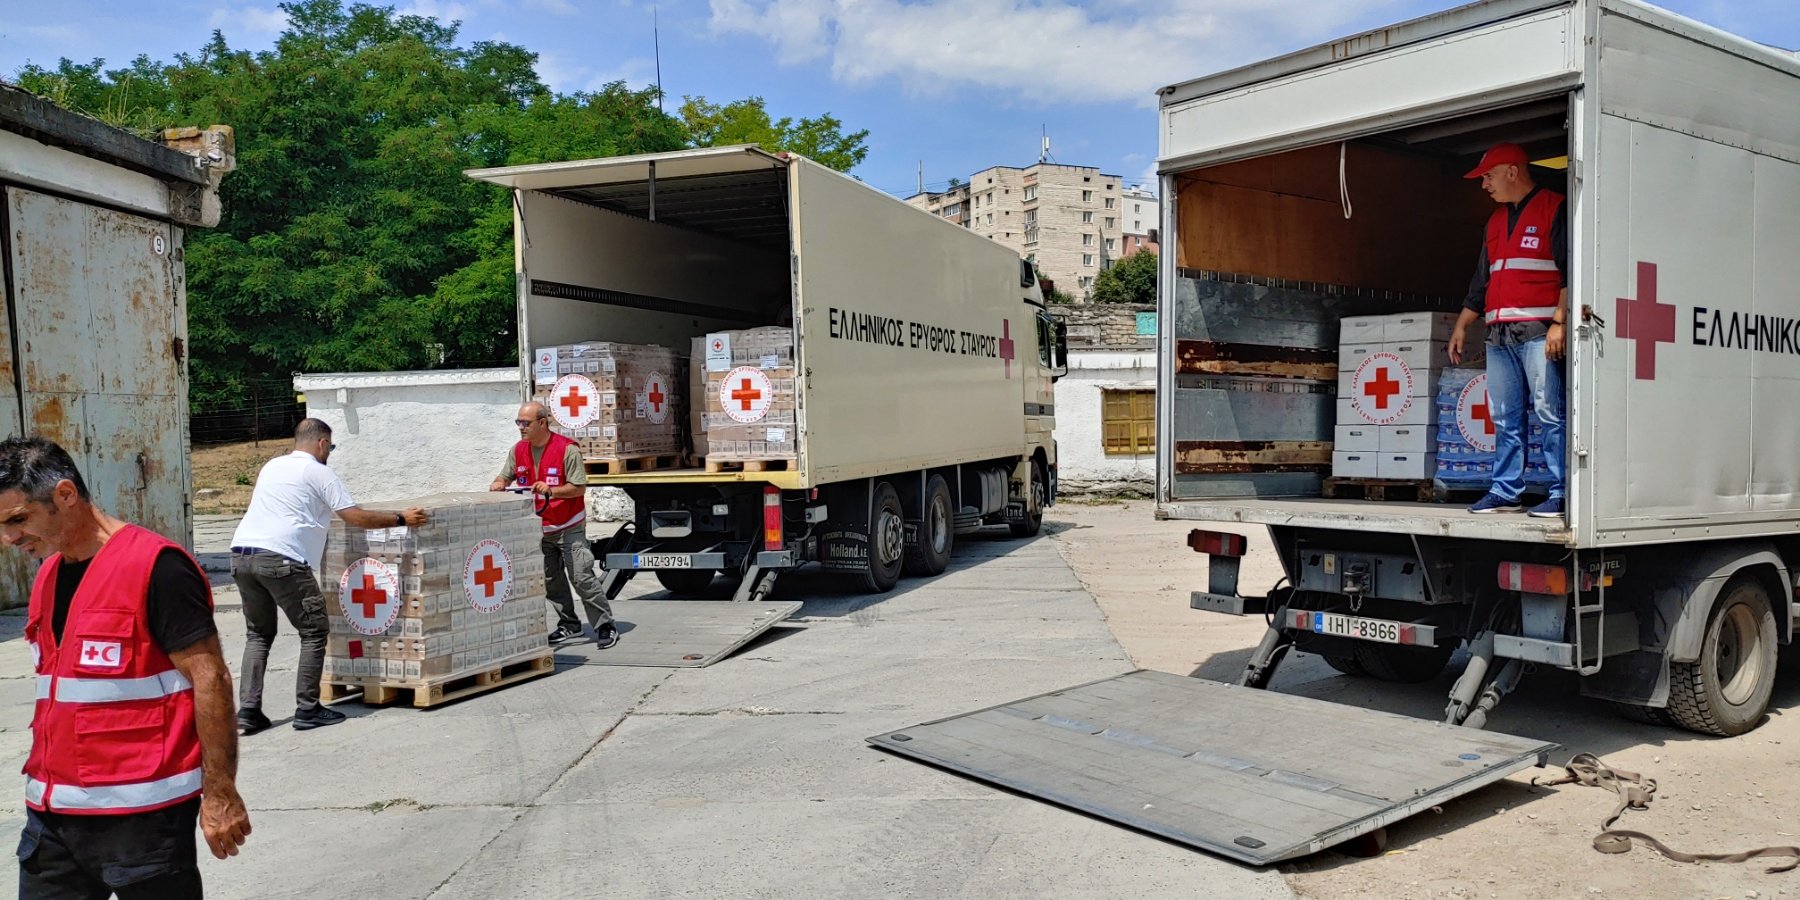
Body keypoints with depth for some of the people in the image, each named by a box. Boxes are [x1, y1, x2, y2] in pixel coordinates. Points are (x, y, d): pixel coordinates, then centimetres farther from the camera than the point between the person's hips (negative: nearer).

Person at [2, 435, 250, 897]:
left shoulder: (154, 566, -14)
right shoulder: (47, 575, 12)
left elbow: (210, 680, -16)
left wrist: (219, 792, -16)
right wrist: (45, 787, 18)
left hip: (141, 814, -7)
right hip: (50, 813, 7)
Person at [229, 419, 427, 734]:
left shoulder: (271, 466, 22)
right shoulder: (319, 472, 2)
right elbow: (356, 517, -4)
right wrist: (401, 519, 6)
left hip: (241, 553, 7)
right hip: (280, 558, -7)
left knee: (258, 633, 18)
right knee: (315, 631, 5)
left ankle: (248, 710, 10)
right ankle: (307, 709, 5)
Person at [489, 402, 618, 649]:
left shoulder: (567, 449, -15)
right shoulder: (518, 450, 4)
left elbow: (580, 488, -16)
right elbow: (505, 476, 8)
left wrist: (551, 491, -30)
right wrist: (498, 485, -15)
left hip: (569, 527, -6)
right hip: (539, 528, 6)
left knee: (581, 577, -9)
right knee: (551, 581, 9)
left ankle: (605, 626, -2)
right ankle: (569, 627, 20)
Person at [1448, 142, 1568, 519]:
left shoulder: (1553, 208, 1)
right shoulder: (1495, 221, 24)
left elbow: (1569, 271, -8)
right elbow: (1481, 280, 27)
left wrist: (1559, 321, -16)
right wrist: (1460, 326, 23)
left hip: (1538, 331, -7)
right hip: (1499, 333, 7)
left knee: (1549, 413, -9)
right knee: (1504, 418, 6)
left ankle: (1561, 494, -7)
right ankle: (1505, 491, 10)